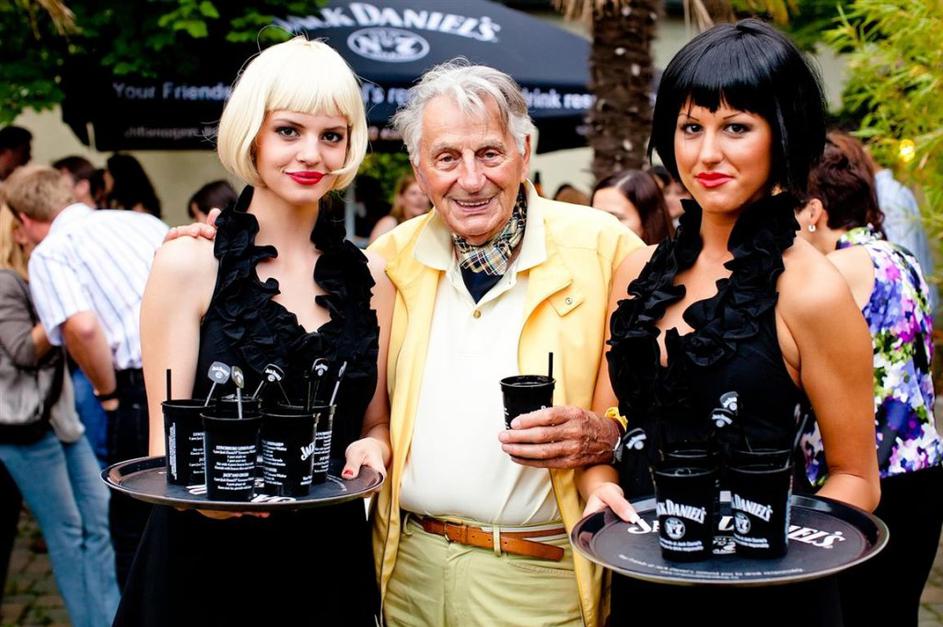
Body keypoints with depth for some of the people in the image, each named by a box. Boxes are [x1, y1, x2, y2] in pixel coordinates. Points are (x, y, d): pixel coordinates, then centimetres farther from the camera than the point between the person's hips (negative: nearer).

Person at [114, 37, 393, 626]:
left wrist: (370, 449, -11)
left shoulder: (370, 278, 3)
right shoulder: (190, 263, -7)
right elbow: (167, 441, -8)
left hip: (332, 562, 4)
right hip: (209, 563, -3)